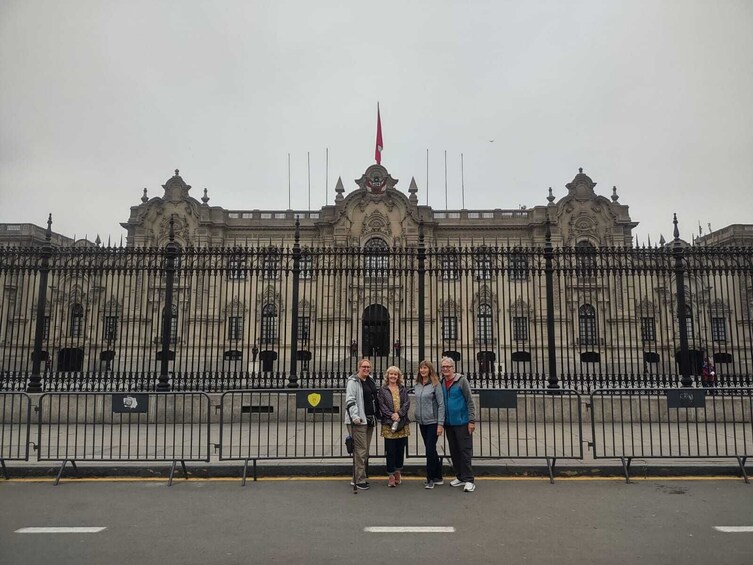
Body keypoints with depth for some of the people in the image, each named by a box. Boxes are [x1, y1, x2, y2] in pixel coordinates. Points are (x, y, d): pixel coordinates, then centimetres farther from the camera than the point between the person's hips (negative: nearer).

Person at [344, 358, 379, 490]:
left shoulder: (371, 380, 16)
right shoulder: (353, 381, -9)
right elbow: (350, 400, -17)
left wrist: (375, 416, 23)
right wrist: (355, 416, -25)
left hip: (369, 419, 9)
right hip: (358, 420, -8)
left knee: (366, 450, 12)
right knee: (360, 450, -8)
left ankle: (357, 477, 22)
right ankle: (360, 480, -1)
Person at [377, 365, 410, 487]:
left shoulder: (403, 389, 11)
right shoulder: (383, 389, 5)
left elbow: (407, 403, 2)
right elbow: (382, 405, -3)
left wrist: (399, 414, -12)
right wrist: (391, 415, -15)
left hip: (402, 423, 3)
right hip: (388, 423, -3)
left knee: (401, 449, 9)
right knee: (390, 450, -1)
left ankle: (398, 472, 23)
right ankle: (391, 475, 6)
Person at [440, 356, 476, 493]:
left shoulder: (461, 380, -8)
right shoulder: (441, 383, 6)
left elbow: (470, 401, -9)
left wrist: (472, 420, -13)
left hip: (462, 422, -5)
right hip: (449, 424, 5)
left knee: (465, 451, -1)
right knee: (454, 452, 12)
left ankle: (469, 480, 5)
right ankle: (460, 477, 24)